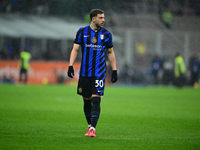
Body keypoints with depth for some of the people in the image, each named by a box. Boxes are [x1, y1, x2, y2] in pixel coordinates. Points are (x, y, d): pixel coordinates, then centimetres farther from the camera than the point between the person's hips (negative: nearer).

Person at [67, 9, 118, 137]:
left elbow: (110, 53, 14)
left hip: (99, 73, -1)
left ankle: (93, 129, -12)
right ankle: (90, 126, 24)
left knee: (96, 100, -12)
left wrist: (114, 70, 10)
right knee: (86, 100, 6)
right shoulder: (82, 32, 3)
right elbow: (75, 49, 3)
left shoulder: (106, 34, 6)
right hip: (85, 73, 1)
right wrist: (70, 66, -7)